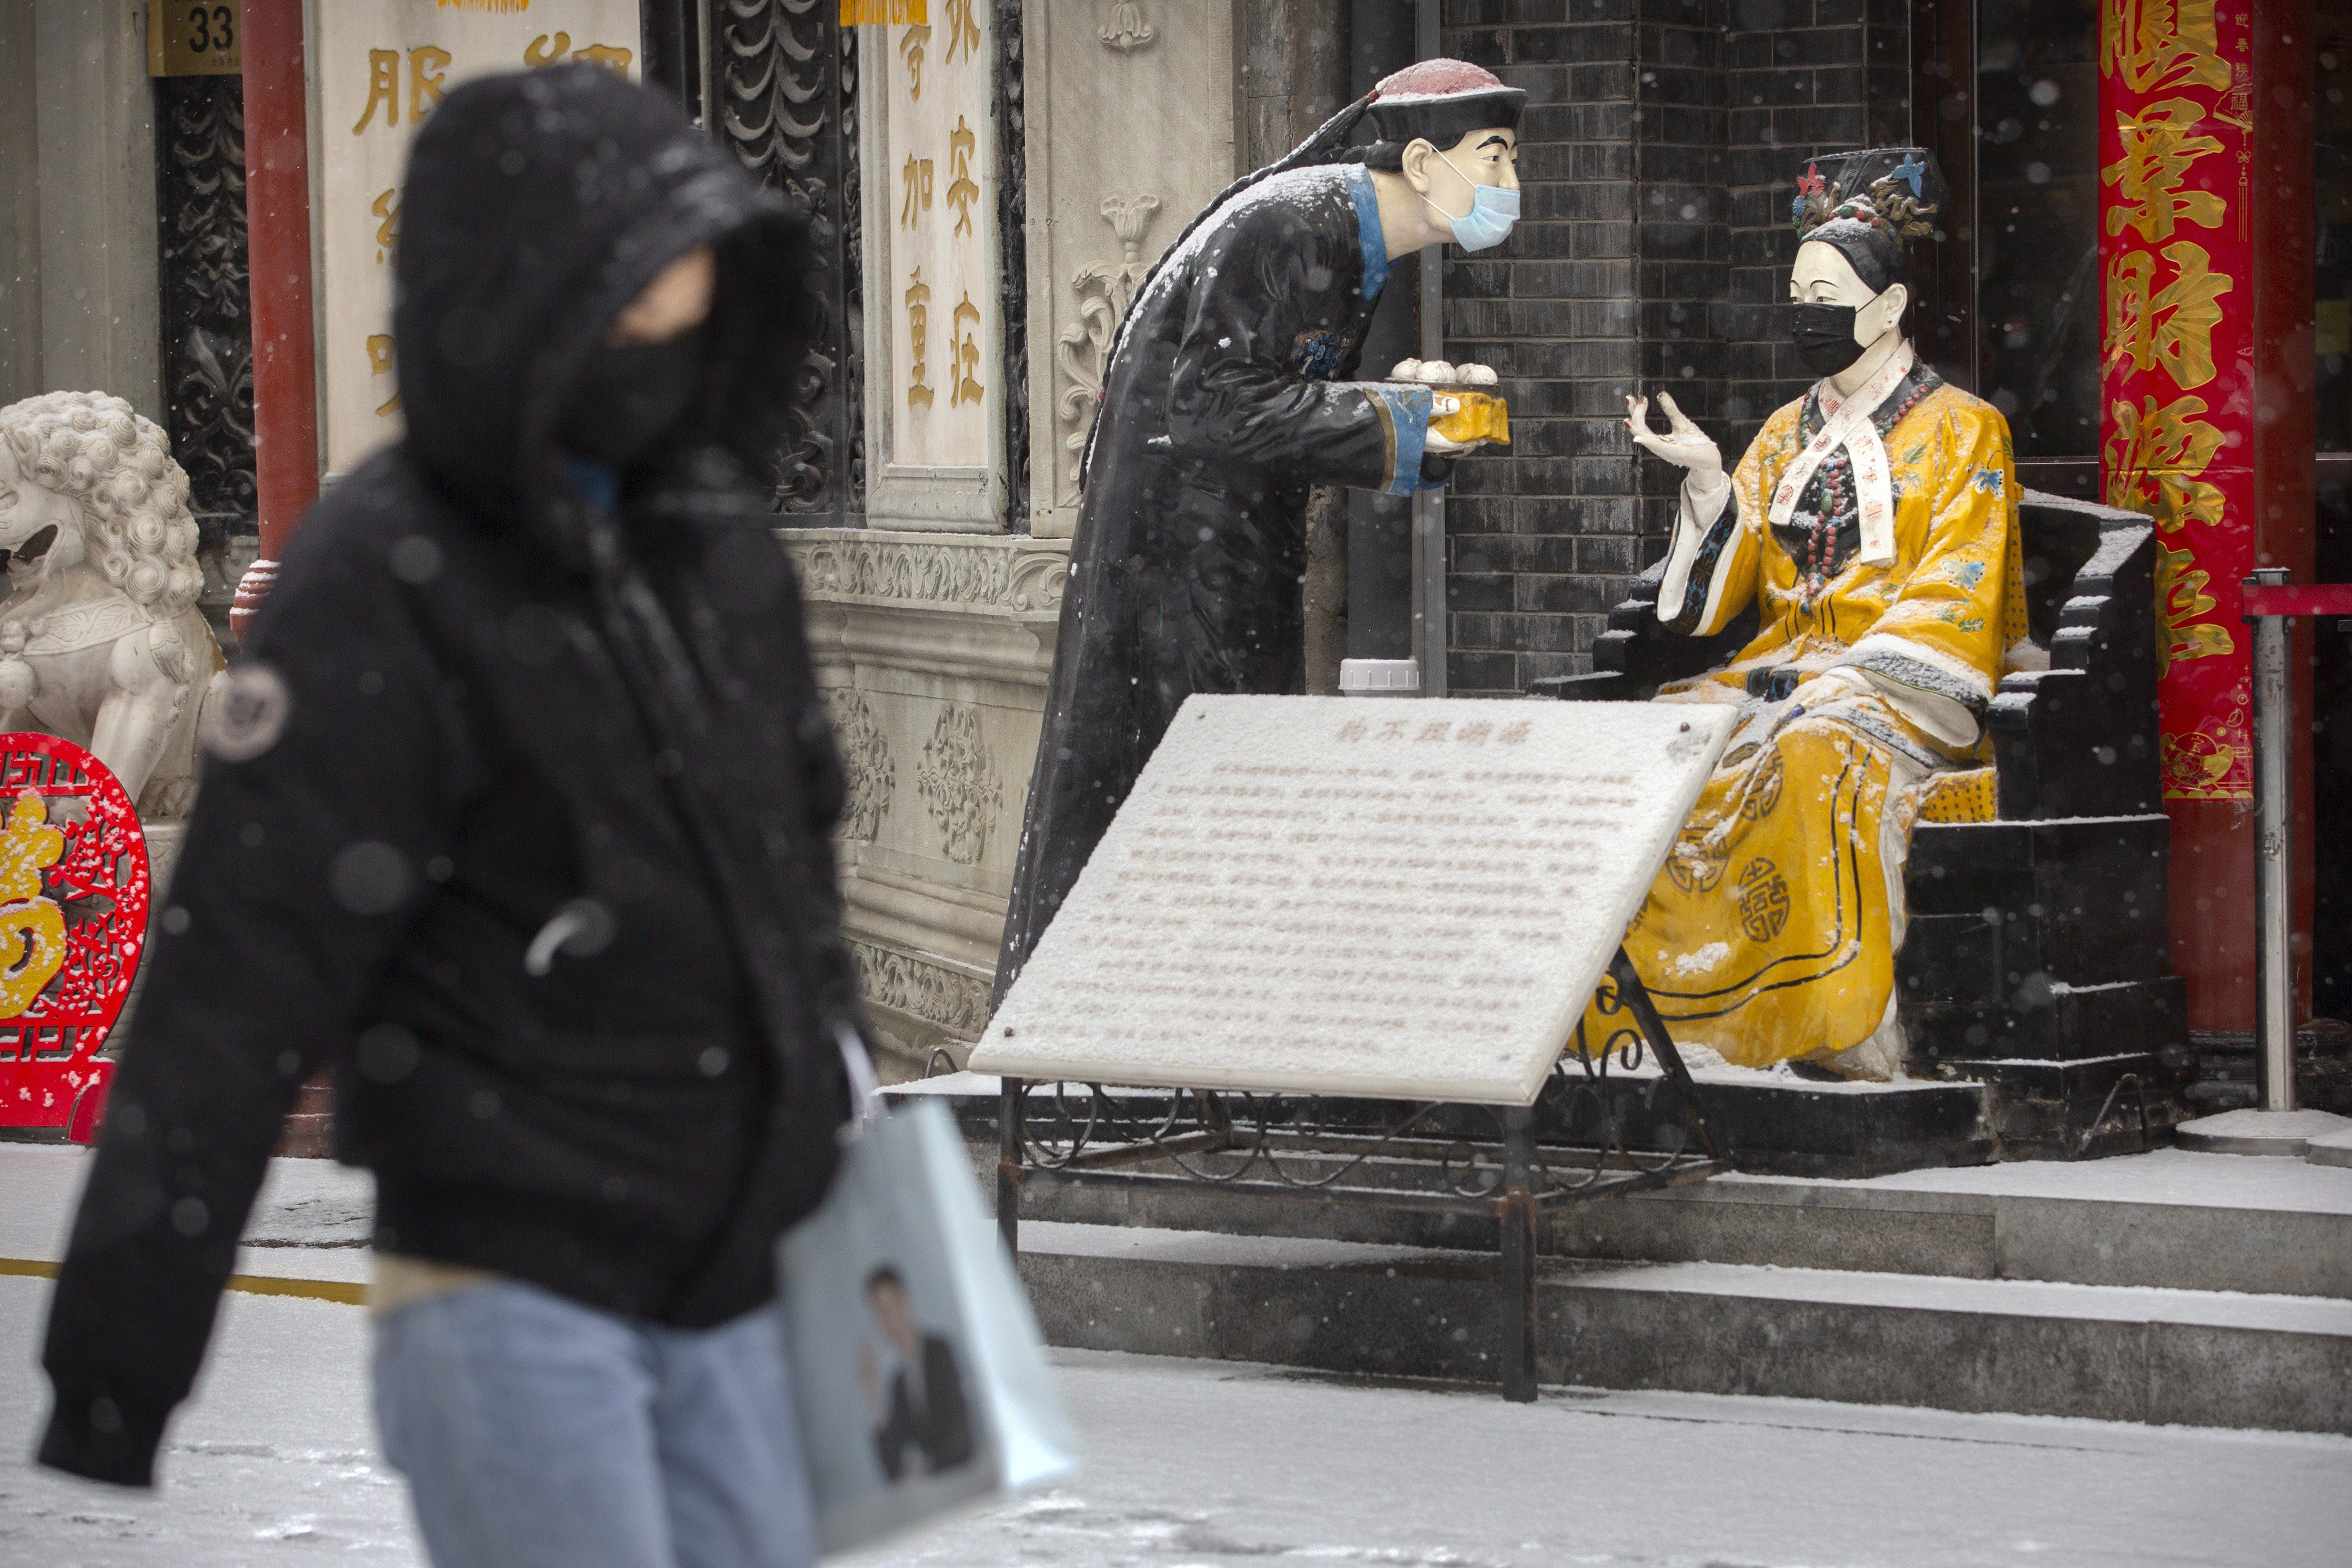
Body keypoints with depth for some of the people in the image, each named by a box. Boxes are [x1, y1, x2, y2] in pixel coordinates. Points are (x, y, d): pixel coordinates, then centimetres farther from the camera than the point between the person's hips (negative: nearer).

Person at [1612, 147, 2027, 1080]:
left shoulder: (1962, 431, 5)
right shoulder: (1787, 435, 21)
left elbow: (1954, 602, -5)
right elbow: (1717, 593, 13)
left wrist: (1839, 681, -17)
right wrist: (1708, 479, -3)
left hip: (1905, 687, -5)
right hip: (1787, 670, 5)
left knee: (1816, 751, -38)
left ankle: (1847, 1027, -39)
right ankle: (1651, 997, -28)